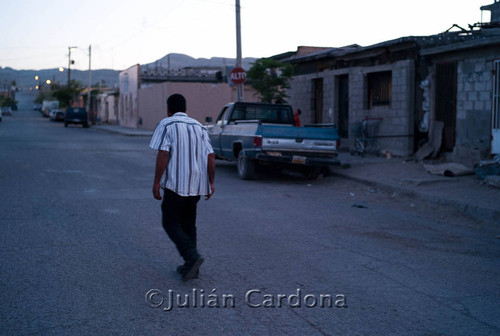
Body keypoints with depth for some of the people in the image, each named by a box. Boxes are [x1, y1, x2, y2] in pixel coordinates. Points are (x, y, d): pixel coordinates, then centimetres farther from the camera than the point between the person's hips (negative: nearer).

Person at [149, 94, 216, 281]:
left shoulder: (166, 125, -3)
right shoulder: (199, 127, 14)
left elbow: (163, 155, -13)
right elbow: (210, 157, 7)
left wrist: (156, 182, -9)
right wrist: (210, 183, 13)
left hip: (175, 183, -6)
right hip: (197, 185, 6)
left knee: (170, 223, 3)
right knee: (188, 224, 16)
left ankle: (192, 257, -16)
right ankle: (190, 266, 14)